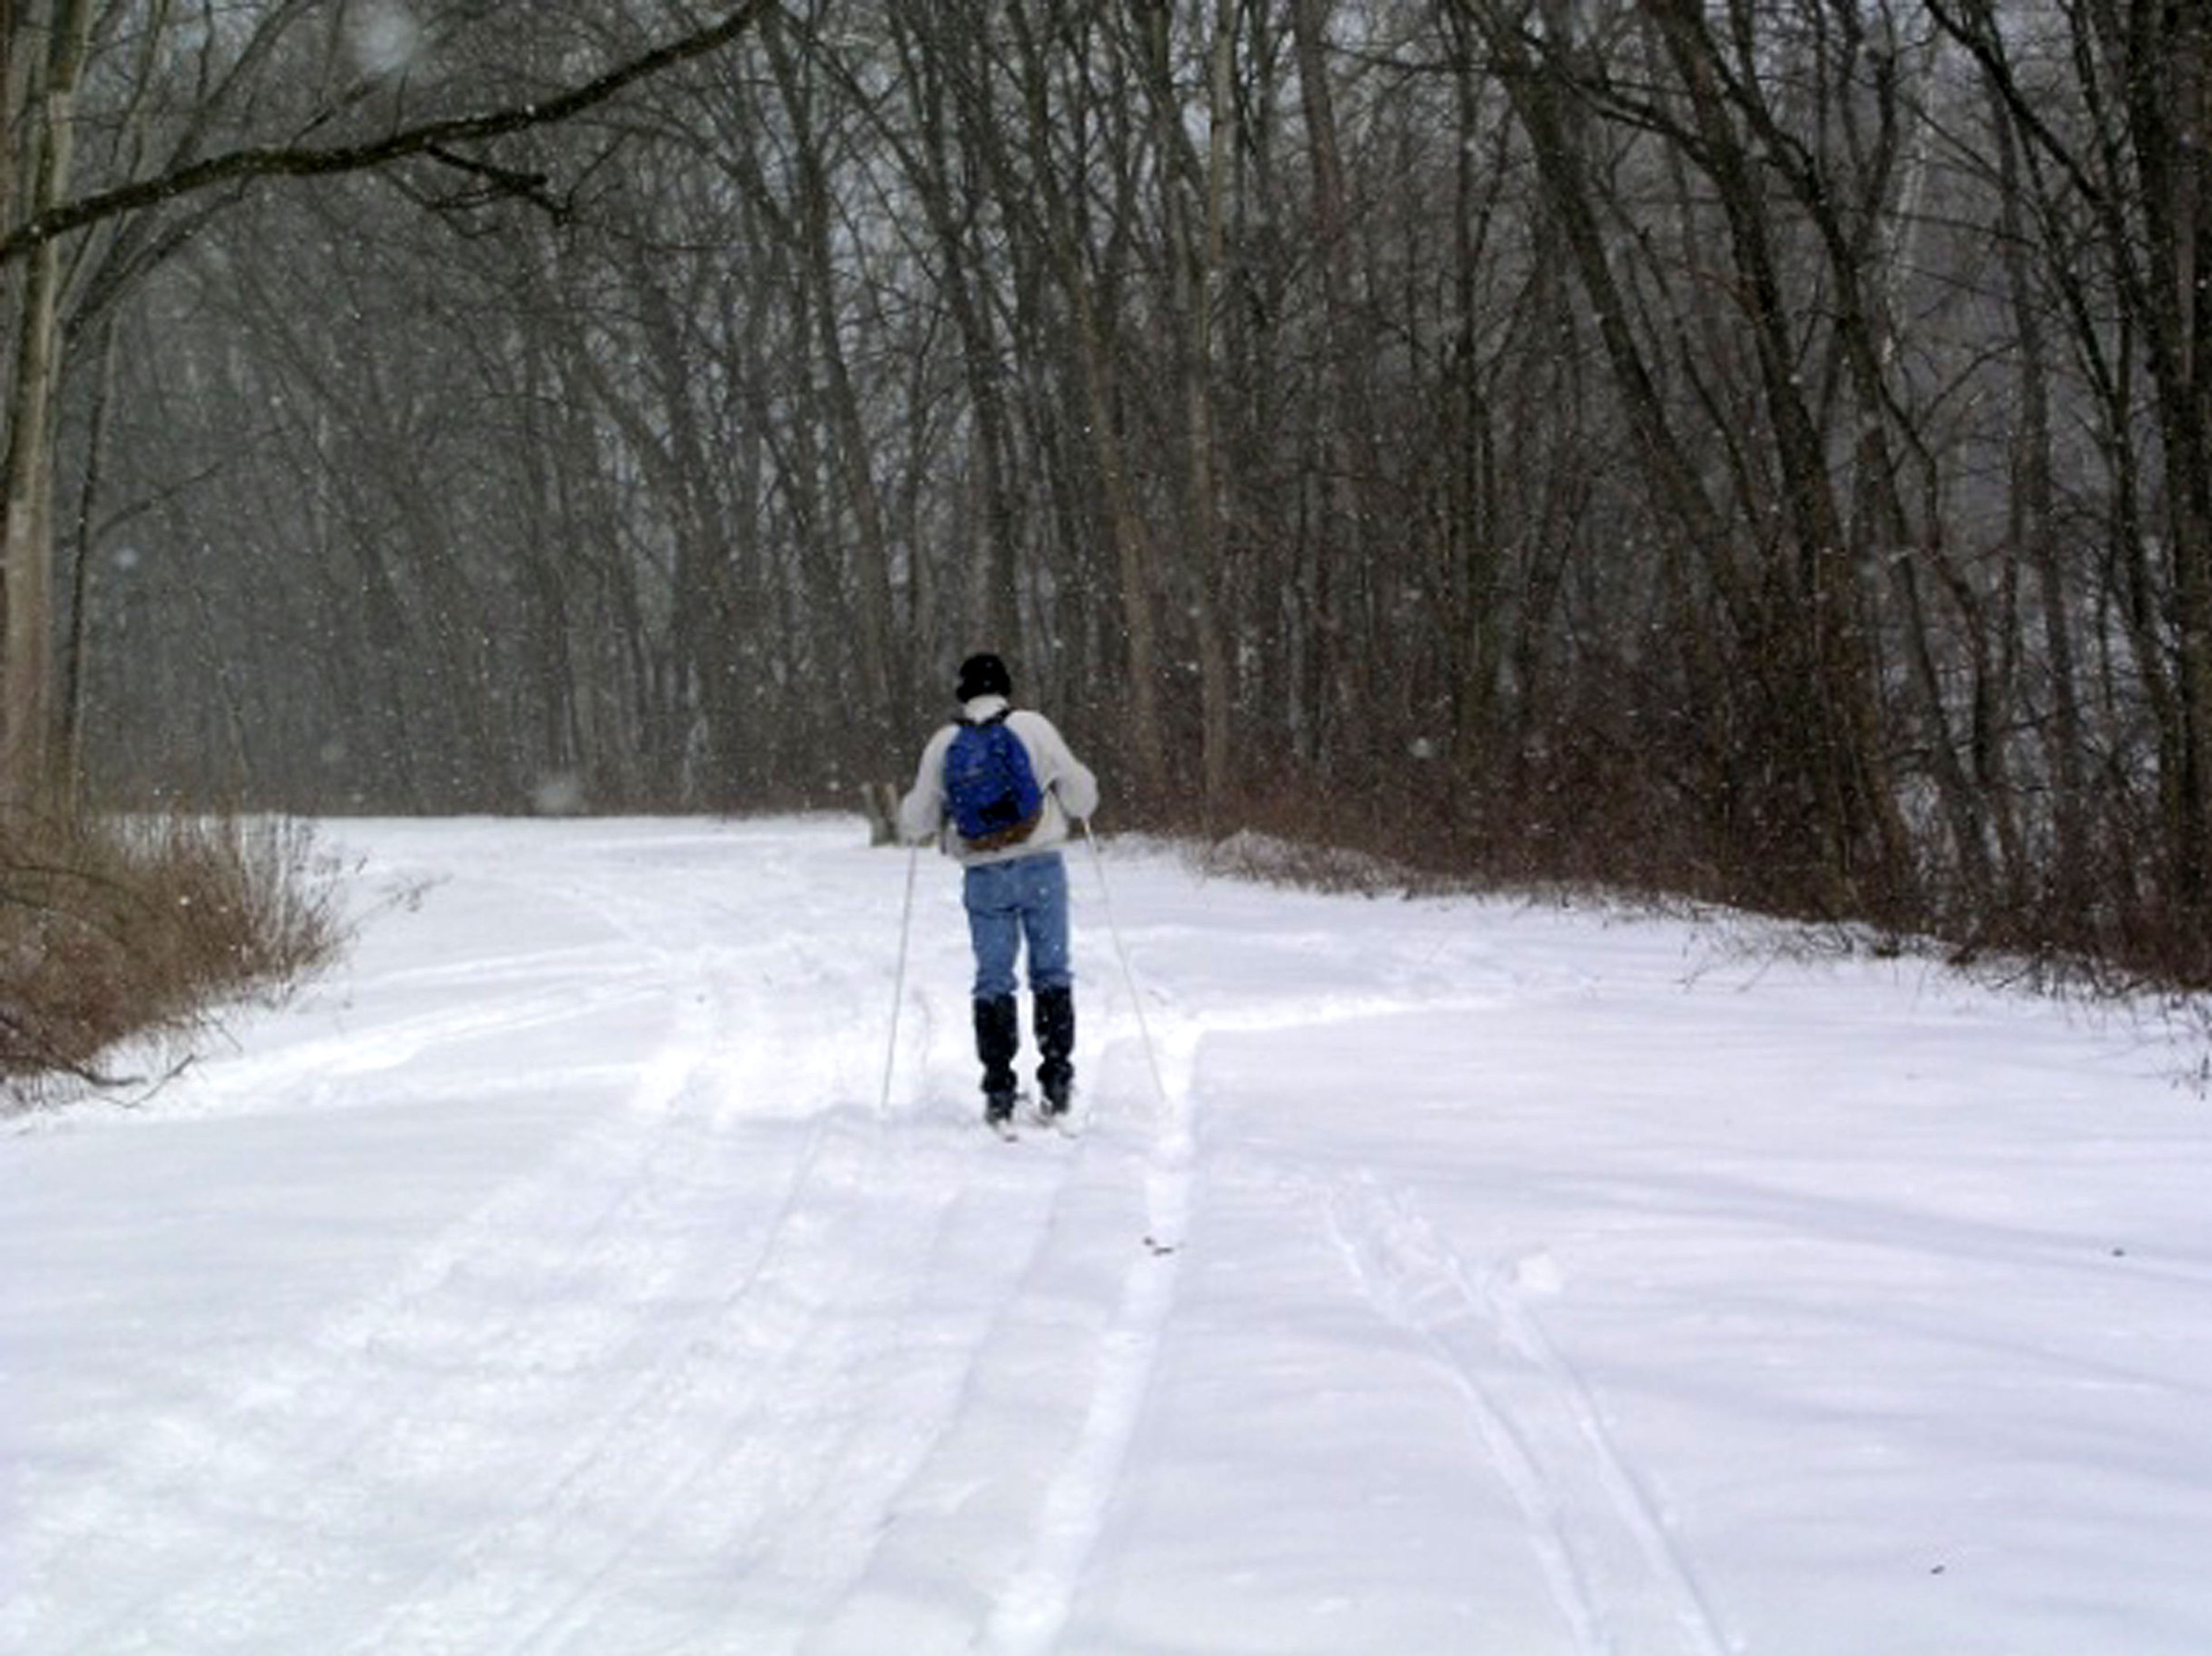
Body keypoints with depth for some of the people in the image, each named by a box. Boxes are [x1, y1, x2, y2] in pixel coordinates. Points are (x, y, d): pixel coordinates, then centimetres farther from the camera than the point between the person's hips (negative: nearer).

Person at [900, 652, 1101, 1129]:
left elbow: (918, 823, 4)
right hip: (1041, 867, -1)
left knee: (993, 980, 7)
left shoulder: (944, 744, 0)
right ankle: (1057, 1077, 2)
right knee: (1051, 972, 7)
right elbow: (1080, 794, 1)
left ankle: (998, 1088, 3)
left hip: (983, 876, 1)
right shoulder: (1033, 727, -4)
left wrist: (912, 823, 27)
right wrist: (1080, 801, 24)